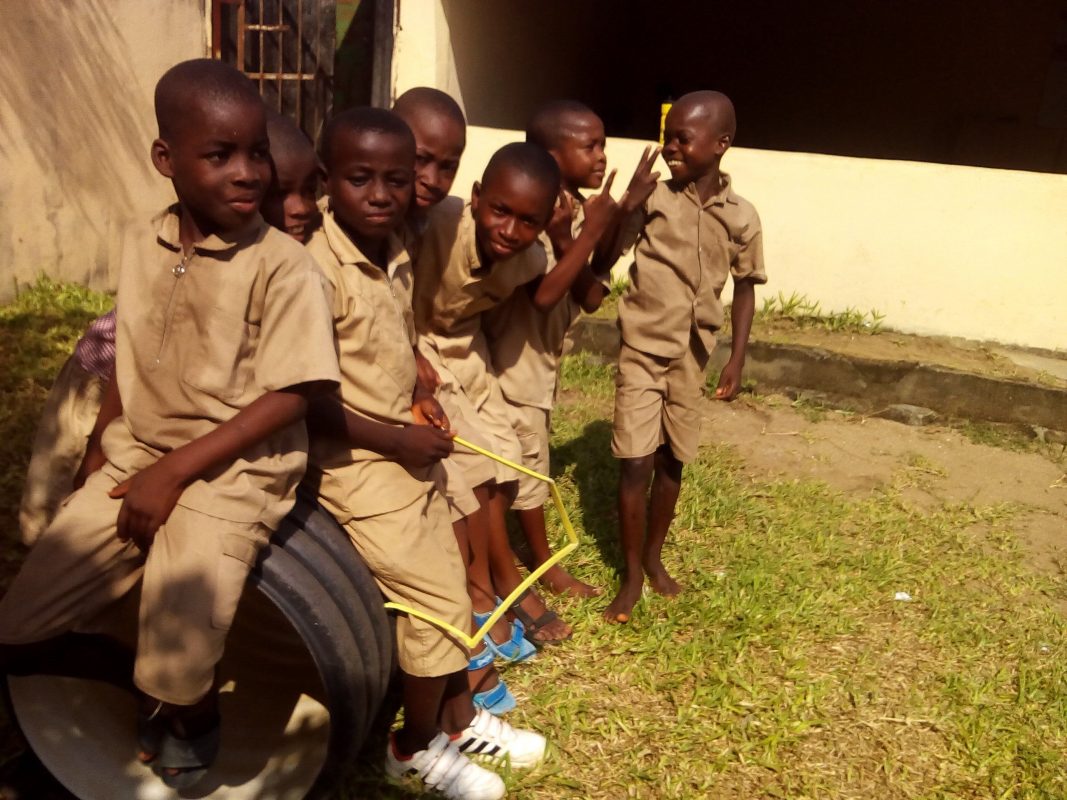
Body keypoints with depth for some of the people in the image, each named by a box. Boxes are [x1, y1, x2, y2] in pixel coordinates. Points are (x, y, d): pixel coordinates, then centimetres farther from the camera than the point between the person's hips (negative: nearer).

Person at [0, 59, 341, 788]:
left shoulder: (285, 267, -16)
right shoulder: (139, 246, 2)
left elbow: (289, 398, -17)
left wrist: (175, 471, -18)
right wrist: (102, 447, 7)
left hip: (237, 471, -5)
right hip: (138, 459, 6)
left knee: (176, 654, -17)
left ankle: (191, 719, 17)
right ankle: (139, 683, 26)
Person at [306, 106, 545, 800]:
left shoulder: (398, 257, 3)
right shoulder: (318, 269, -22)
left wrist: (420, 394, 2)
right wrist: (397, 437, -19)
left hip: (412, 453, 8)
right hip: (358, 466, -8)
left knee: (448, 590, 17)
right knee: (438, 603, 0)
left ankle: (459, 717, 38)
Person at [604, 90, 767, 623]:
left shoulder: (742, 217, -2)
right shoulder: (653, 198, -7)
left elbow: (744, 290, 5)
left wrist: (737, 359, -1)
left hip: (692, 355, 2)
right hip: (643, 347, -2)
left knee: (672, 461, 13)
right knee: (635, 462, -3)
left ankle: (654, 556, 33)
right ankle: (631, 574, 13)